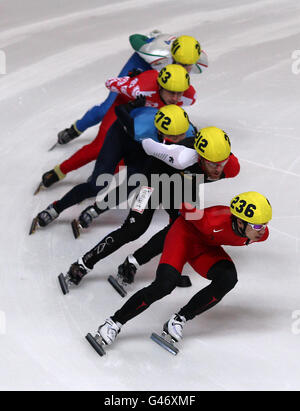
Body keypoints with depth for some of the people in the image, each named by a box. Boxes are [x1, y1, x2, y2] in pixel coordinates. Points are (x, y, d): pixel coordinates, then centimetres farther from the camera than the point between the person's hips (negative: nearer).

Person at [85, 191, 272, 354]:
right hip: (186, 233, -6)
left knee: (228, 279, -23)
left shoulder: (261, 234, -23)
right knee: (165, 284, -24)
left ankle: (178, 320, -11)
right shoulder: (215, 223, -40)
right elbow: (188, 209, -23)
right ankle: (114, 323, -11)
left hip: (206, 246, 6)